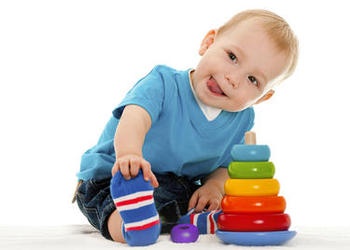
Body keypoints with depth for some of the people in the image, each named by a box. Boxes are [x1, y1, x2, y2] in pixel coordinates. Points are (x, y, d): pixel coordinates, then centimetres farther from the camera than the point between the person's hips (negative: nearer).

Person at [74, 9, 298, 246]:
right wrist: (129, 154, -62)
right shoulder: (165, 84, -18)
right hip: (112, 179, -6)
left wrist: (215, 186, -16)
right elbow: (135, 118, -39)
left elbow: (225, 166, 9)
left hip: (182, 190, 6)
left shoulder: (241, 119, 1)